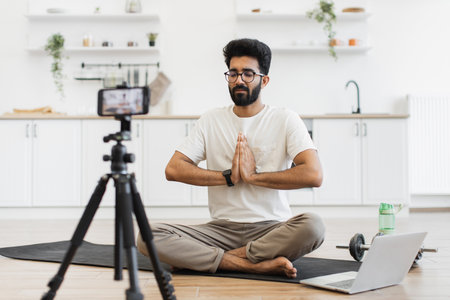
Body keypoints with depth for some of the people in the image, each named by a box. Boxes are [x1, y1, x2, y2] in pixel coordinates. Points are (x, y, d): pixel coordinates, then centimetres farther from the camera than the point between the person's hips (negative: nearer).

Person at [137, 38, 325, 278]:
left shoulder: (285, 120, 3)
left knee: (312, 226, -35)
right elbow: (173, 169, 1)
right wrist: (229, 177, -7)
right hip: (222, 229, 2)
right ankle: (258, 265, -25)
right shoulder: (212, 120, 11)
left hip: (271, 229, -2)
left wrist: (254, 176, -11)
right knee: (149, 236, -22)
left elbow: (313, 175, -13)